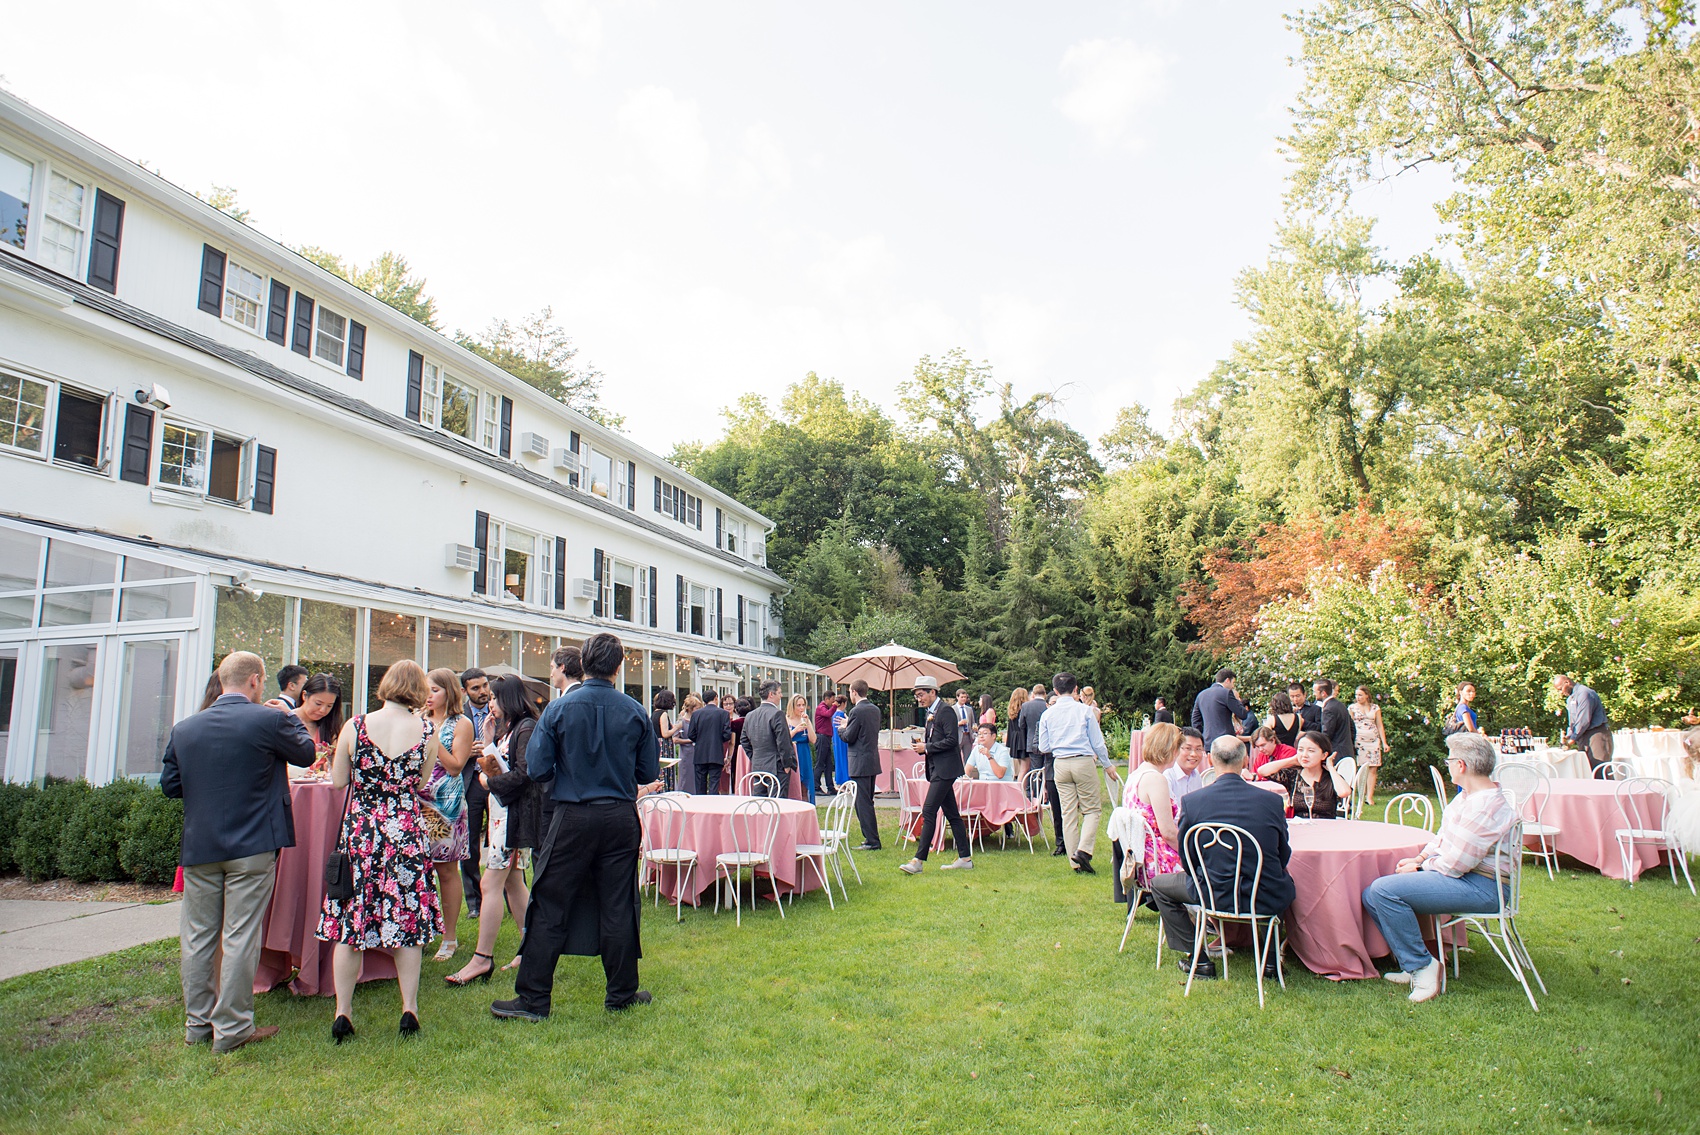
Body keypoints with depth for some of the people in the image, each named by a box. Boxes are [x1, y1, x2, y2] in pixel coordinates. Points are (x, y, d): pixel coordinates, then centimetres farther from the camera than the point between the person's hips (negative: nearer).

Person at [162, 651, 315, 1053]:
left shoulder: (183, 728, 2)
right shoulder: (269, 721, -13)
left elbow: (169, 785, 9)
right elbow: (306, 753, 4)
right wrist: (292, 718, 19)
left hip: (198, 846, 5)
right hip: (252, 845, -5)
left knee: (198, 935, 15)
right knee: (241, 937, 2)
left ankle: (198, 1023, 25)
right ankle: (232, 1028, 8)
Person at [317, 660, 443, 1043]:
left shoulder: (355, 726, -6)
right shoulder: (426, 732, -6)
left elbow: (337, 781, 2)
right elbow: (422, 784, 4)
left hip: (360, 830, 0)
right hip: (407, 832, 0)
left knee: (349, 924, 10)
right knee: (407, 922, 9)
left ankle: (343, 1012, 15)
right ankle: (409, 1008, 15)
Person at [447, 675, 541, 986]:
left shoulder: (527, 728, -13)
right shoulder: (507, 728, 17)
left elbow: (522, 774, -20)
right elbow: (492, 764, 12)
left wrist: (489, 782, -8)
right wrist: (491, 736, 5)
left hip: (515, 814, -10)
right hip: (501, 811, 10)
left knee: (490, 883, -9)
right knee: (512, 881, 13)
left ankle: (483, 958, -4)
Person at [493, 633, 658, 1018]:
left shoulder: (559, 708, -8)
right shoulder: (635, 712, -3)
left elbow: (536, 769, -6)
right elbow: (649, 772, 4)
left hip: (573, 817, -2)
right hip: (621, 818, 2)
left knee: (550, 909, 7)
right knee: (617, 908, 10)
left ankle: (533, 999, 13)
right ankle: (622, 993, 20)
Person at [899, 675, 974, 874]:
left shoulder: (946, 710, -12)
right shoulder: (931, 712, 17)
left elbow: (952, 740, -20)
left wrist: (927, 747, -16)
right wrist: (922, 745, 5)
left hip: (945, 768, -10)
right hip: (938, 768, 10)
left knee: (928, 811, -12)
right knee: (951, 814, 11)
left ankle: (919, 860, -11)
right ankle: (965, 858, 17)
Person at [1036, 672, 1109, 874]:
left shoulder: (1048, 714, 4)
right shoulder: (1084, 711, -3)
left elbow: (1043, 747, 7)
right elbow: (1097, 742, 0)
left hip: (1060, 765, 3)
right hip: (1083, 762, -3)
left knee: (1068, 813, 7)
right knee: (1092, 809, 5)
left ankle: (1076, 861, 8)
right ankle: (1083, 849, -14)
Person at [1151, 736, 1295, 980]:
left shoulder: (1191, 801, -12)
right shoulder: (1271, 800, -9)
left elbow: (1187, 862, 0)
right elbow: (1283, 857, 5)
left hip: (1217, 896, -2)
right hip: (1268, 900, 2)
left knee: (1159, 884, 23)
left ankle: (1198, 959, 21)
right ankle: (1271, 959, 35)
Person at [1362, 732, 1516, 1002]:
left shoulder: (1485, 807, -23)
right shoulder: (1467, 796, 11)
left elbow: (1453, 865, -22)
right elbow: (1442, 838, 20)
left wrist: (1420, 868, -6)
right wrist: (1420, 858, 4)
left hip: (1480, 887, -11)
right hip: (1462, 876, 11)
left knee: (1384, 890, -26)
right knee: (1371, 896, 2)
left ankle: (1421, 965, -12)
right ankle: (1412, 965, 3)